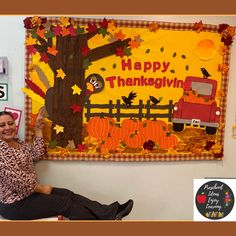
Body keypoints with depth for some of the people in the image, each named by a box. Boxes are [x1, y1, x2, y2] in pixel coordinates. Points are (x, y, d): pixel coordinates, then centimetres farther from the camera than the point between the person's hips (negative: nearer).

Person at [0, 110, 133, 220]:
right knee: (65, 203, -13)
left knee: (68, 194, -5)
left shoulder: (17, 142, 10)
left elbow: (37, 154, 6)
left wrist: (38, 129, 3)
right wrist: (41, 188, -13)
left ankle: (110, 212, -10)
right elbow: (15, 179, -23)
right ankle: (108, 218, -7)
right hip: (15, 203, -8)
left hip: (29, 191, 9)